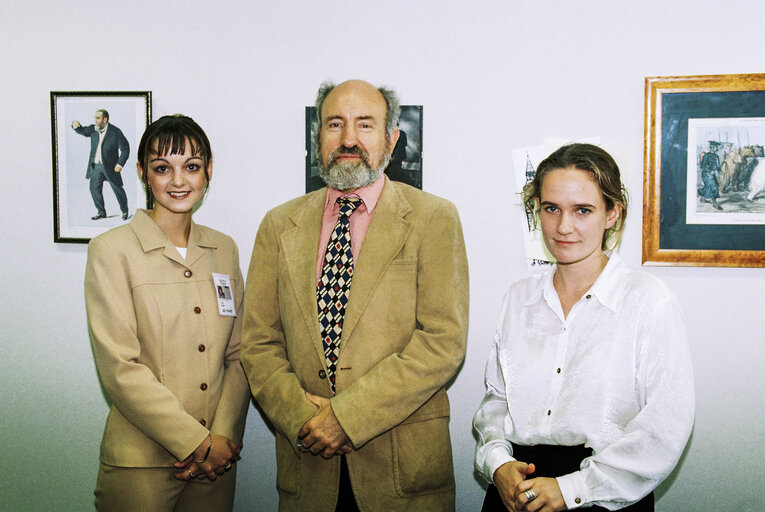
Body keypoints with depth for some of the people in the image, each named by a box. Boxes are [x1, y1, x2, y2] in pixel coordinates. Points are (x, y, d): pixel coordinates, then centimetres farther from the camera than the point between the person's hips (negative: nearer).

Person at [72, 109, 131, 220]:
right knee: (94, 188, 5)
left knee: (117, 189, 3)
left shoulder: (115, 132, -11)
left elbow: (125, 149, -9)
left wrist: (120, 164, -15)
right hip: (95, 166, 5)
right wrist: (76, 125, -14)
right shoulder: (93, 129, 5)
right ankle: (101, 212, 20)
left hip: (110, 166, -5)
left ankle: (124, 211, 22)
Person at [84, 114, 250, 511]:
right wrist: (198, 442, -14)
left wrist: (224, 437, -8)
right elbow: (119, 369, -12)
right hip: (141, 462, -4)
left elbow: (238, 355, 6)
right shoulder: (112, 250, -6)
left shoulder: (224, 249, 7)